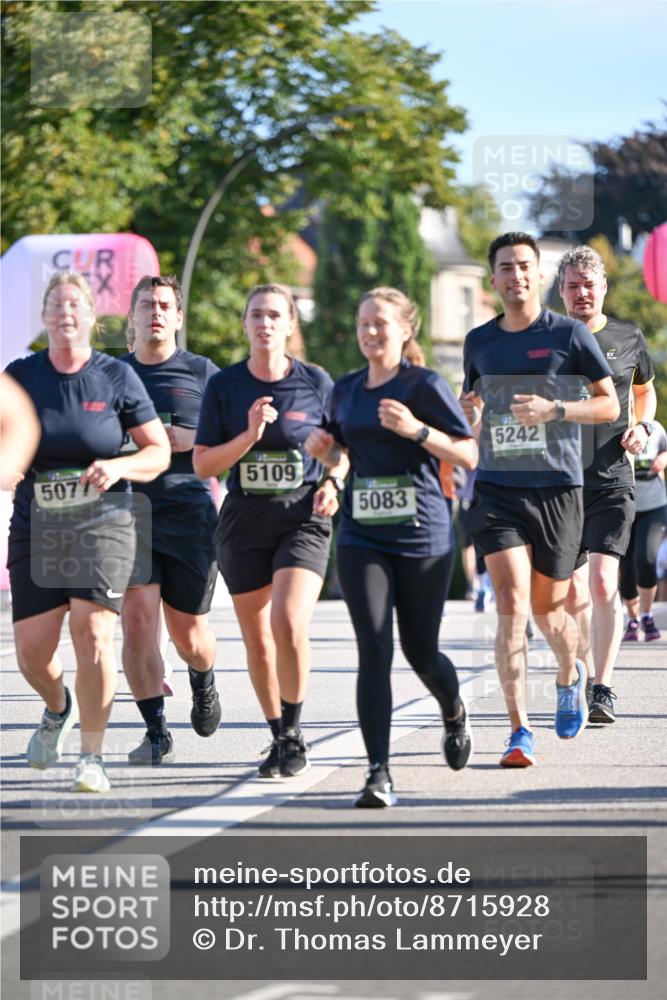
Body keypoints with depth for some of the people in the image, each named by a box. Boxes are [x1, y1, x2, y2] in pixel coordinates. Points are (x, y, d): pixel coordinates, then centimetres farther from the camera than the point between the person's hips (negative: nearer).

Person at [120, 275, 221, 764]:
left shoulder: (202, 373, 6)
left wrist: (187, 439, -11)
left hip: (188, 512, -1)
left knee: (188, 631, 4)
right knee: (138, 616, -14)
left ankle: (203, 679, 40)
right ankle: (157, 732, -7)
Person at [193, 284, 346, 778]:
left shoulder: (316, 382, -1)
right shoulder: (224, 385, 1)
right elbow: (203, 463, -1)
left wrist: (332, 483, -7)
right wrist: (250, 434, -15)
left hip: (303, 518, -2)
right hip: (244, 520, 2)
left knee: (289, 623, -22)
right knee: (258, 641, 8)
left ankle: (295, 730, -3)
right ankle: (279, 738, 26)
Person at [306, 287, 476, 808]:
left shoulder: (425, 385, -6)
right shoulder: (346, 389, 11)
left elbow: (469, 455, -9)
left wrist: (417, 430, -22)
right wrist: (324, 448, 4)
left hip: (423, 535, -3)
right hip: (362, 538, 3)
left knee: (420, 651, 8)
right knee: (374, 652, -10)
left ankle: (455, 714, 43)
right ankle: (379, 773, -12)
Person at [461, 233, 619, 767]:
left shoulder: (569, 334, -1)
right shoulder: (479, 341, 10)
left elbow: (610, 404, 0)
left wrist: (553, 409, -15)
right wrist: (469, 411, 1)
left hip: (558, 489, -2)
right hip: (497, 489, 2)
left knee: (548, 608, 9)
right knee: (512, 606, -13)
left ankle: (571, 676, 43)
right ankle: (520, 731, -16)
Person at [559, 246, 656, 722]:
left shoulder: (628, 339, 5)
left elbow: (645, 389, 23)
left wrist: (642, 427, 5)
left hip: (612, 482, -1)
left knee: (603, 583, -15)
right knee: (572, 591, 6)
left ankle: (603, 688, -14)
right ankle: (582, 677, 24)